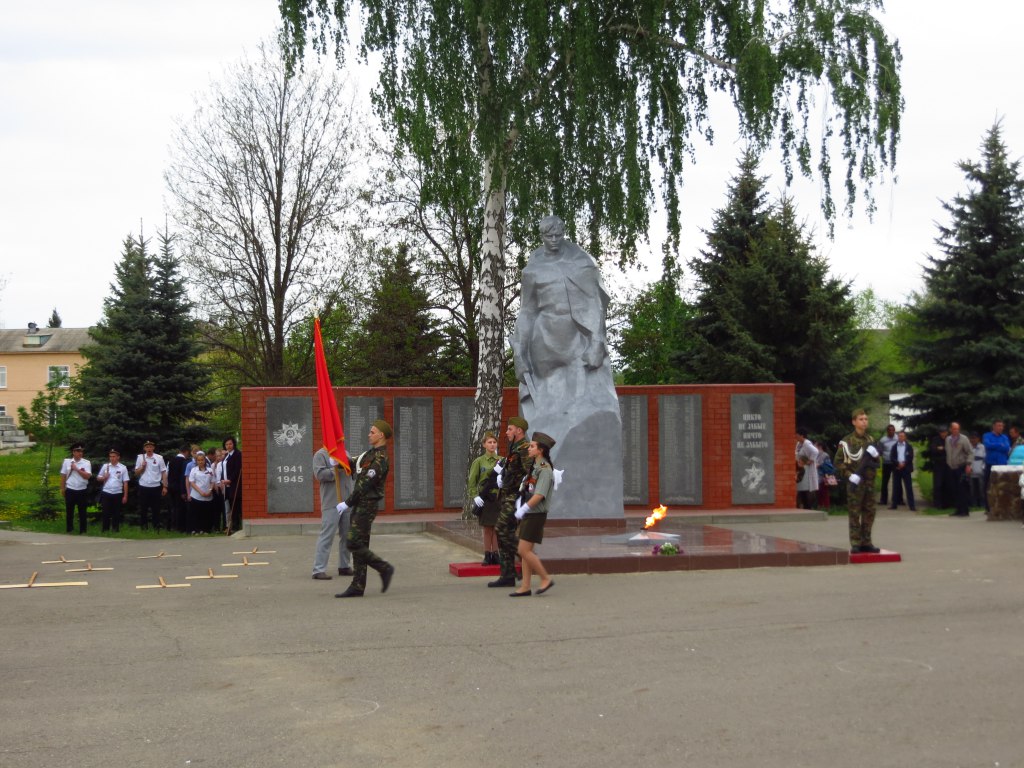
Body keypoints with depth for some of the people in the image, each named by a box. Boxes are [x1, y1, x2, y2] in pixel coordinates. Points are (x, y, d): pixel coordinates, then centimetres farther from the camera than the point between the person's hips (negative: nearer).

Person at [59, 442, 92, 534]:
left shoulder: (86, 463, -2)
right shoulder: (67, 462, 1)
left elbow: (88, 476, -14)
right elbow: (63, 476, 7)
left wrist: (76, 469, -16)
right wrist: (62, 489, 8)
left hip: (82, 491, -1)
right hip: (70, 490, 1)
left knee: (82, 512, 6)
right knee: (69, 512, 8)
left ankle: (83, 531, 13)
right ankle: (70, 530, 17)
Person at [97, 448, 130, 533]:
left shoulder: (123, 468, -1)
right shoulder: (105, 466, 4)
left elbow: (125, 483, -1)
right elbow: (98, 478, 13)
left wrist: (125, 496, -4)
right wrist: (104, 477, -9)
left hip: (117, 494, -1)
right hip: (106, 493, 1)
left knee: (116, 513, 5)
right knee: (106, 512, 2)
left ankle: (115, 529, 13)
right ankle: (105, 529, 10)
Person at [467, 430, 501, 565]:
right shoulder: (479, 461, 2)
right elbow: (471, 482, 1)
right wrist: (475, 496, -9)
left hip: (499, 497, 1)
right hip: (485, 499, -1)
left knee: (497, 528, 3)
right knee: (487, 529, 3)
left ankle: (495, 554, 10)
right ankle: (487, 555, 9)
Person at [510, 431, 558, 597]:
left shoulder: (545, 470, -15)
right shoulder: (535, 467, 14)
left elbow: (539, 495, -22)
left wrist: (523, 509, -21)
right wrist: (521, 506, 6)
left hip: (536, 515, -9)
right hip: (529, 515, 9)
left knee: (524, 550, -10)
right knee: (525, 551, 8)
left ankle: (546, 579, 0)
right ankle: (526, 587, 11)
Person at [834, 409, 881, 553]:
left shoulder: (870, 439, 14)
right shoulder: (847, 441, -4)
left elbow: (876, 463, 19)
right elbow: (838, 462, -6)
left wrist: (874, 455, -3)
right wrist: (849, 475, -16)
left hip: (869, 482, 5)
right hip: (855, 483, -5)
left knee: (869, 513, 7)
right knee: (855, 513, -3)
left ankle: (866, 542, 15)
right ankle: (855, 544, 0)